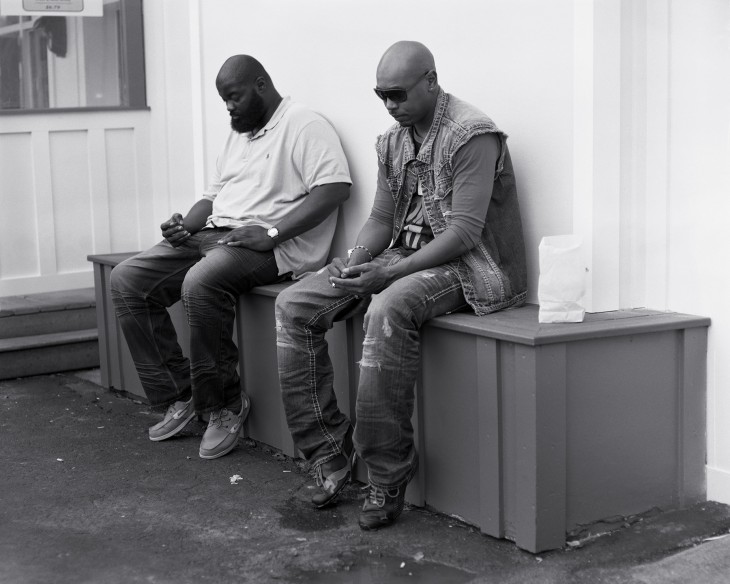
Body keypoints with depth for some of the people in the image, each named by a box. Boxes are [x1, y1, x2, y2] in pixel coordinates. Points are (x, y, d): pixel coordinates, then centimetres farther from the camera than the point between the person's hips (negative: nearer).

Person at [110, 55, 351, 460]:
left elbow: (334, 189, -17)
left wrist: (271, 233, -23)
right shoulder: (239, 134, 26)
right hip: (213, 234, 9)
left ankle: (225, 406, -17)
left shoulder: (305, 126, -4)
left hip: (271, 245, -9)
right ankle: (179, 395, -3)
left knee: (201, 284, -36)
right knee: (126, 280, -6)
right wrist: (185, 227, 5)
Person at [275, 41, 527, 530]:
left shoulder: (472, 136, -13)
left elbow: (464, 232, -21)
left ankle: (388, 480, -28)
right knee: (293, 306, -7)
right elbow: (382, 218, 14)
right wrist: (354, 264, -7)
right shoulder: (393, 140, 12)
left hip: (466, 265, -8)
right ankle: (329, 452, -5)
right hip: (402, 257, 8)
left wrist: (388, 274, -28)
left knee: (389, 311, -39)